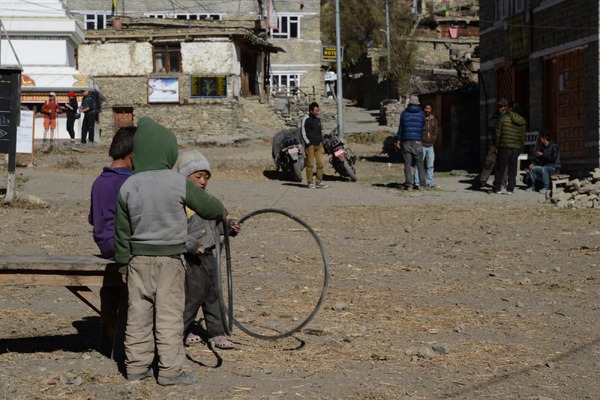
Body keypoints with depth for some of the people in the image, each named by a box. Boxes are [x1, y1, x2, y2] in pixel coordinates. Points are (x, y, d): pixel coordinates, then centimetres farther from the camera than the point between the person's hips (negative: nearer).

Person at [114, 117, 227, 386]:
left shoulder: (128, 187, -2)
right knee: (169, 313, 3)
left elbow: (122, 229, 4)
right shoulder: (179, 183, -11)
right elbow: (205, 204, 4)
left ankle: (136, 366, 17)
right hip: (170, 257, -3)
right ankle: (169, 369, 5)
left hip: (138, 258, 3)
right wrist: (222, 213, 25)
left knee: (138, 313, 11)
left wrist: (124, 259, 15)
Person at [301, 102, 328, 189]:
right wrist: (308, 143, -11)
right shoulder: (306, 119, -4)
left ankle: (319, 182, 5)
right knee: (310, 164, -2)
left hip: (318, 145, 6)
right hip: (310, 145, -6)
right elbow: (303, 133, -5)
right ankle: (310, 182, 5)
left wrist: (321, 142, 15)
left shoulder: (318, 120, 16)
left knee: (321, 164, 0)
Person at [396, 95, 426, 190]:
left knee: (407, 163, 0)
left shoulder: (404, 113, 4)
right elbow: (424, 126, 8)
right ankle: (421, 182, -1)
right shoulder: (421, 114, 4)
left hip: (406, 141, 0)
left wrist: (398, 140, 11)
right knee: (419, 163, 5)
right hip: (418, 141, 0)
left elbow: (400, 128, 6)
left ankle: (408, 184, -4)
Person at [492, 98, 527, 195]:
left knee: (500, 168, 4)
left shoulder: (503, 118, -6)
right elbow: (523, 136, 11)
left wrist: (497, 146, 2)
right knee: (512, 169, 9)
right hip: (516, 148, 4)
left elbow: (498, 133, -6)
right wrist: (520, 148, 15)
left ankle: (497, 188, 6)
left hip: (505, 147, -4)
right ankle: (510, 189, 7)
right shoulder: (522, 121, 10)